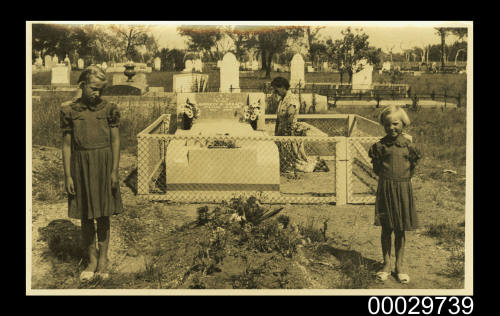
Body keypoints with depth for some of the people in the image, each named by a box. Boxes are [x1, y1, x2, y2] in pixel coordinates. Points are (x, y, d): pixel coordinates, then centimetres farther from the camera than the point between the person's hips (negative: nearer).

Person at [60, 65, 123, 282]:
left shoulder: (109, 109, -1)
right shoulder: (69, 110, -1)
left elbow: (115, 141, 0)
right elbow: (67, 145, 1)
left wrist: (115, 170, -6)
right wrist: (68, 176, -3)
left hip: (104, 165, -1)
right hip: (80, 165, 1)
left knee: (102, 215, 7)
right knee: (85, 216, 7)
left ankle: (103, 259, 19)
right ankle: (92, 260, 21)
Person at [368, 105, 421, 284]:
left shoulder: (408, 143, 1)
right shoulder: (381, 145, -1)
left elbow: (412, 168, 8)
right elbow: (377, 169, 2)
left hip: (403, 189, 1)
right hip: (385, 188, -1)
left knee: (400, 230, 10)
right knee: (386, 229, 7)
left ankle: (400, 265, 23)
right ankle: (386, 264, 20)